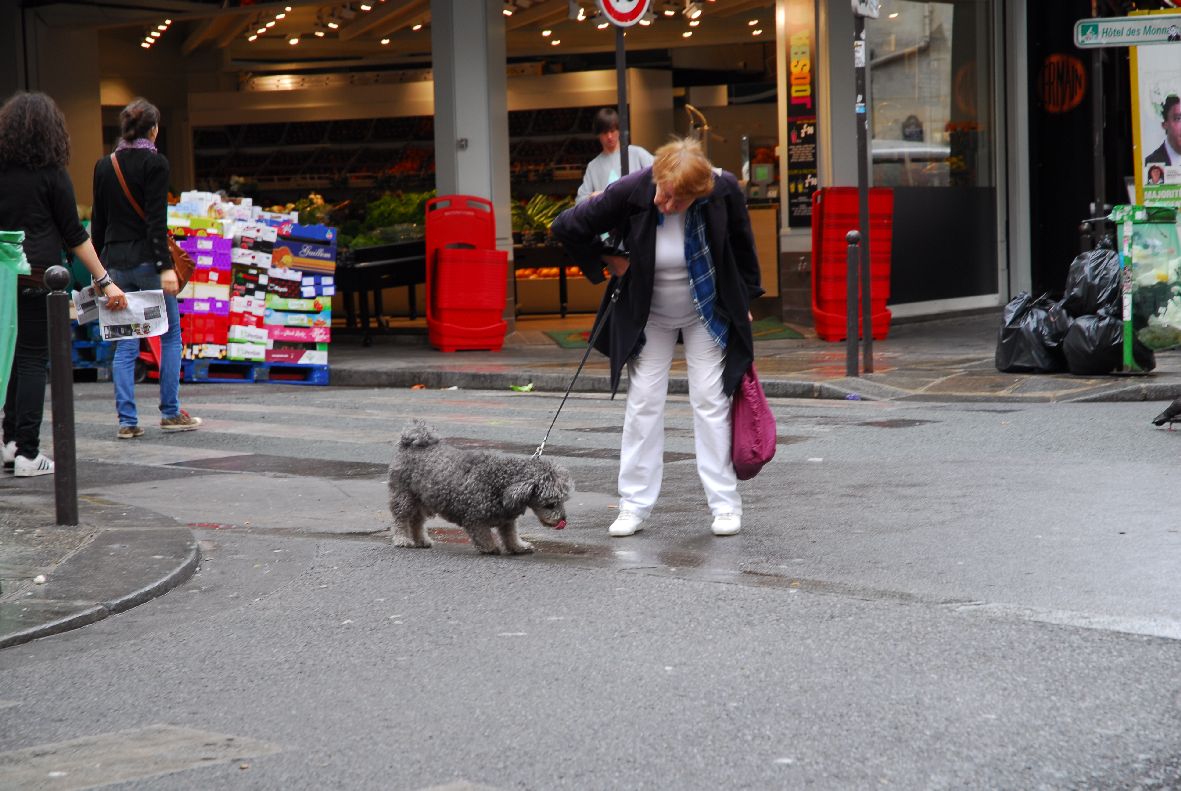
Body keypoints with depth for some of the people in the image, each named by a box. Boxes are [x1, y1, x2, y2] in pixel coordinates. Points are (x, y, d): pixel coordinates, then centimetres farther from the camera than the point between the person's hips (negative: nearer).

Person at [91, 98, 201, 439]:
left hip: (115, 260, 5)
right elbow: (157, 219, -15)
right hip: (146, 258, -5)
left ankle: (127, 420, 3)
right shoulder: (154, 163, -8)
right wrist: (166, 266, -16)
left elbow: (98, 219, 12)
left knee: (126, 343, 7)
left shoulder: (104, 165, 9)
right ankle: (170, 413, 9)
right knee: (171, 335, 8)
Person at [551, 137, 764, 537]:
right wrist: (609, 263, -10)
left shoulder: (724, 190, -23)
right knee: (643, 403, 0)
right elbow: (567, 227, -17)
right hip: (648, 316, 0)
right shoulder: (632, 192, -27)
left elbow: (741, 245, -3)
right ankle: (635, 505, 7)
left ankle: (725, 503, 4)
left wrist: (745, 301, 4)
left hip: (708, 314, 0)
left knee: (711, 400, -3)